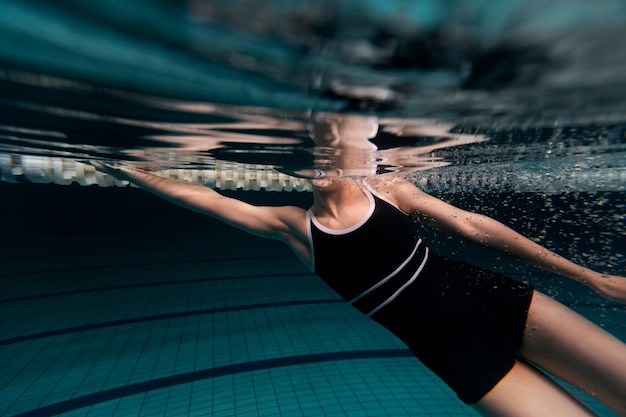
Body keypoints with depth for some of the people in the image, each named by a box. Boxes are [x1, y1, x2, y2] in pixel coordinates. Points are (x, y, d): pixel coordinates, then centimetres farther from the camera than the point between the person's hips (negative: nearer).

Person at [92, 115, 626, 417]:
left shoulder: (386, 187, -6)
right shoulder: (294, 225, -7)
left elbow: (473, 225, -1)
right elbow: (206, 198, -2)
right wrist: (127, 169, 6)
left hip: (496, 303, 3)